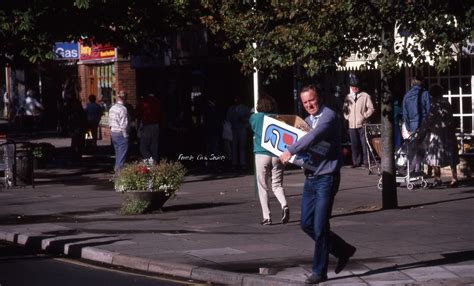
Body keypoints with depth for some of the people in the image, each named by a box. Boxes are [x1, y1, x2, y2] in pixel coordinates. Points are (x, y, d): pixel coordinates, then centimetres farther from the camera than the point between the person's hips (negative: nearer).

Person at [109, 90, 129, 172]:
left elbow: (110, 122, 11)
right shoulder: (123, 109, -17)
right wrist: (125, 135, -11)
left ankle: (116, 169, 24)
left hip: (113, 133, 8)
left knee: (118, 154, 18)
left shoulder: (112, 108, 8)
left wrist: (112, 130, 17)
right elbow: (123, 125, -19)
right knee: (122, 155, -3)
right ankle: (119, 171, -4)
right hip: (121, 134, -8)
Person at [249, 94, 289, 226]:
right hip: (277, 155, 2)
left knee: (263, 187, 6)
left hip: (262, 154, -2)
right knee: (277, 185, 9)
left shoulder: (255, 117, 0)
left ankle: (266, 217, 3)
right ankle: (284, 205, -19)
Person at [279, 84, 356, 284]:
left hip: (326, 178, -9)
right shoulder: (307, 120, 15)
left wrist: (290, 151, -24)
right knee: (307, 224, 10)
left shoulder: (328, 116, -12)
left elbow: (313, 137, -27)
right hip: (310, 177, 9)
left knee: (320, 227, -6)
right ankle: (343, 251, 26)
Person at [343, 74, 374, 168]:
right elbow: (345, 109, 24)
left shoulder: (365, 96, 1)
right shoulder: (348, 97, 13)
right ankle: (356, 161, 10)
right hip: (352, 124, 4)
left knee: (364, 143, -4)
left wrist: (364, 116, -7)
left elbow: (371, 108, 1)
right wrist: (347, 116, 10)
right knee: (354, 144, 4)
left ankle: (366, 161, 1)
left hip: (362, 124, -4)